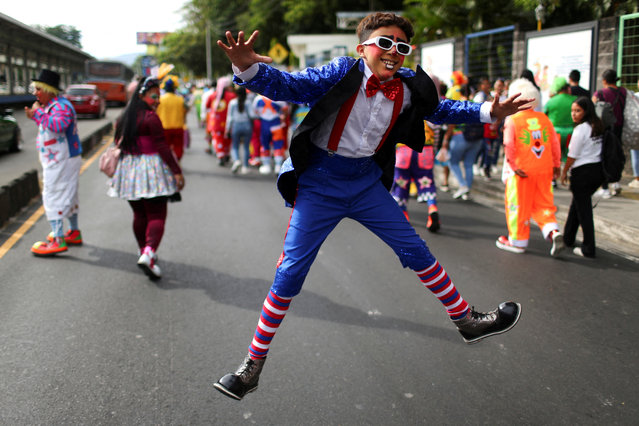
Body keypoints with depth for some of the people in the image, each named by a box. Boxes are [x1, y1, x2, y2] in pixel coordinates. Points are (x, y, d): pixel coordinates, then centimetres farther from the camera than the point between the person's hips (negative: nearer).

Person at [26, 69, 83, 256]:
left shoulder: (61, 106, -19)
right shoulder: (51, 106, 14)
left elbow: (58, 125, -37)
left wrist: (39, 113, -27)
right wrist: (35, 117, 11)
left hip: (61, 162, -11)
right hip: (59, 161, 11)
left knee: (53, 198, -9)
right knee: (68, 196, 19)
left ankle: (59, 241, -7)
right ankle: (74, 233, 32)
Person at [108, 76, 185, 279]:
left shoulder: (123, 118, 10)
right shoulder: (151, 118, -12)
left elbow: (119, 145, 17)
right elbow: (162, 147, -15)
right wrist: (177, 171, -13)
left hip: (128, 170, 7)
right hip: (151, 170, -7)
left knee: (139, 214, 17)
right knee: (157, 215, -6)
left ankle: (144, 251, 28)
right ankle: (148, 253, -22)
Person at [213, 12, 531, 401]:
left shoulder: (408, 87, -1)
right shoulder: (343, 72, -15)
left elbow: (438, 110, 18)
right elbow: (289, 86, -21)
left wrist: (488, 113, 11)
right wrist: (249, 68, -40)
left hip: (368, 182, 4)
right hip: (320, 184, -4)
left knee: (416, 251, 7)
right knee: (290, 271, -4)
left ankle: (467, 320, 27)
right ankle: (254, 364, 9)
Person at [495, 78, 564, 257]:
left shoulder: (512, 120, -9)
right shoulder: (544, 118, 4)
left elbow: (509, 146, -15)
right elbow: (555, 143, 6)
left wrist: (514, 166, -7)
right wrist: (556, 165, 14)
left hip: (522, 171, -4)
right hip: (544, 169, 4)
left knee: (518, 205, 8)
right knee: (543, 204, 14)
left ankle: (518, 240, 17)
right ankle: (553, 232, -6)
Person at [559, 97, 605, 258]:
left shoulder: (580, 129, -15)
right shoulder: (598, 127, 9)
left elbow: (572, 155, -12)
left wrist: (564, 172, 2)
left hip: (583, 172, -8)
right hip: (599, 170, 8)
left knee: (583, 209, -2)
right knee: (577, 204, 22)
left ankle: (588, 248, -1)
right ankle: (567, 238, 35)